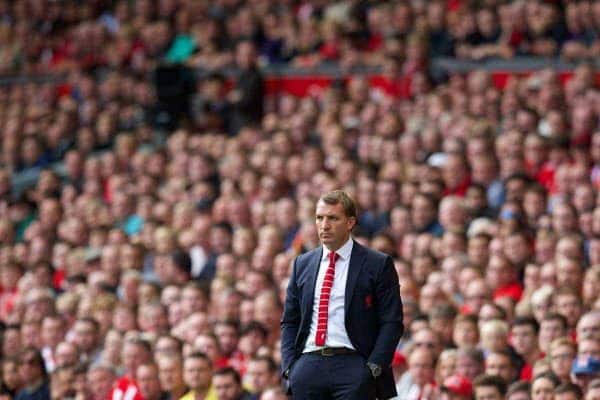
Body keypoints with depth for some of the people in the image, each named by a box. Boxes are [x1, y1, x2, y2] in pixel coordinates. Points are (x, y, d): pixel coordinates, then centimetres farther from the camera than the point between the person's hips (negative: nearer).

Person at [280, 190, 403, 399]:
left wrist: (373, 368, -11)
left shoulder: (378, 264, 2)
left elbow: (392, 323, -1)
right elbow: (289, 321, 17)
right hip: (308, 365, 4)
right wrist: (289, 366, 4)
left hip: (353, 365, -4)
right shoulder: (303, 264, 15)